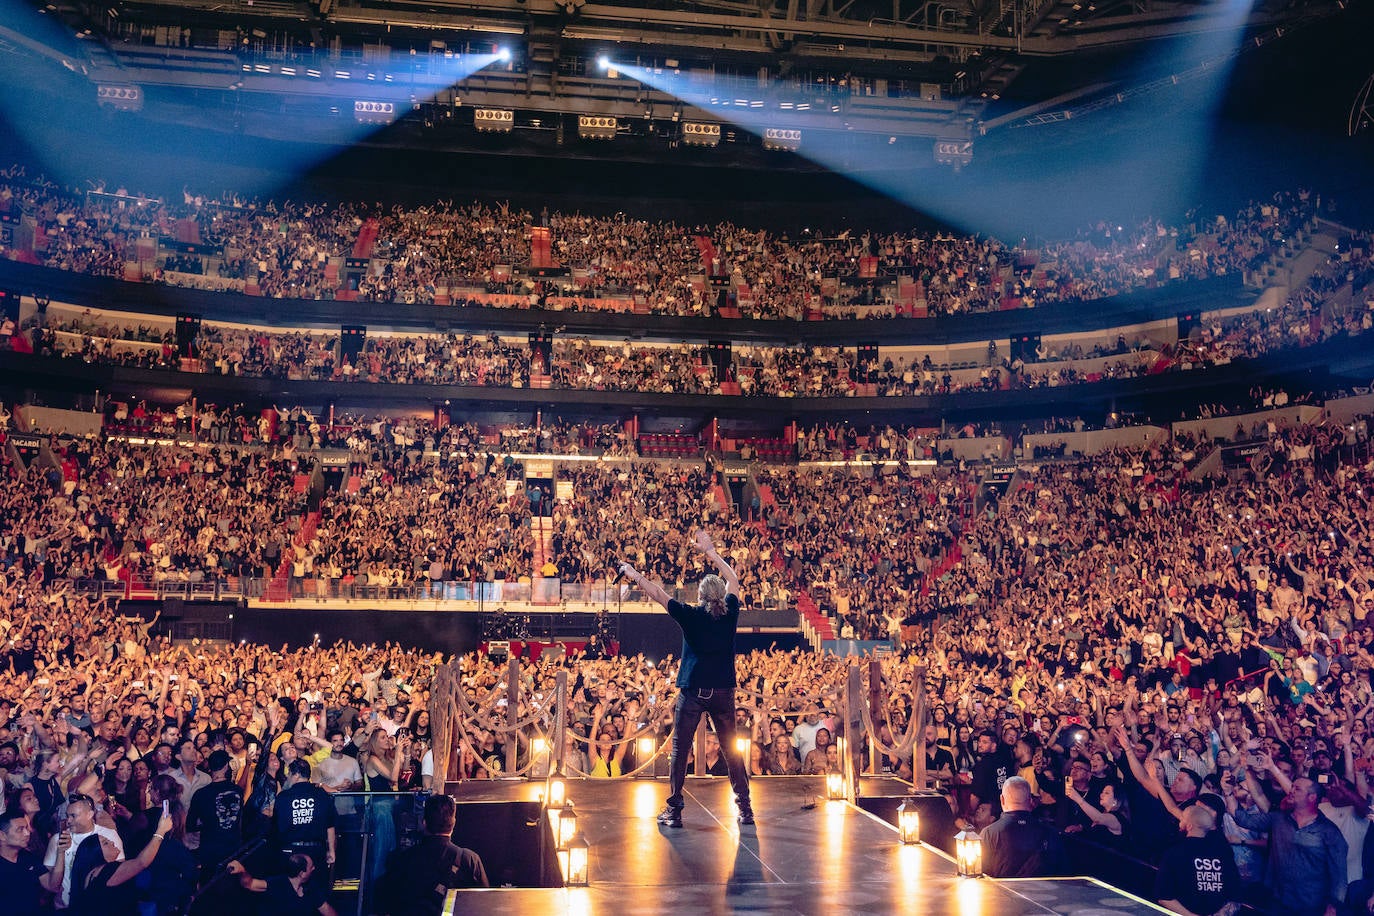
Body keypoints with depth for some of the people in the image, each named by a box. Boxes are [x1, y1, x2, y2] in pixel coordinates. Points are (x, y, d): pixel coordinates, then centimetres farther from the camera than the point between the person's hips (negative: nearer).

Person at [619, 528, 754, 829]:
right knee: (731, 750, 11)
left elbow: (658, 594, 1)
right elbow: (733, 580, 16)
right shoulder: (729, 613, 0)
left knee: (679, 751, 5)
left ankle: (674, 811, 6)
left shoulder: (691, 615, -6)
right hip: (723, 692, 3)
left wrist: (634, 575, 14)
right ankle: (745, 809, 12)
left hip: (693, 692, -3)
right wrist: (710, 551, 25)